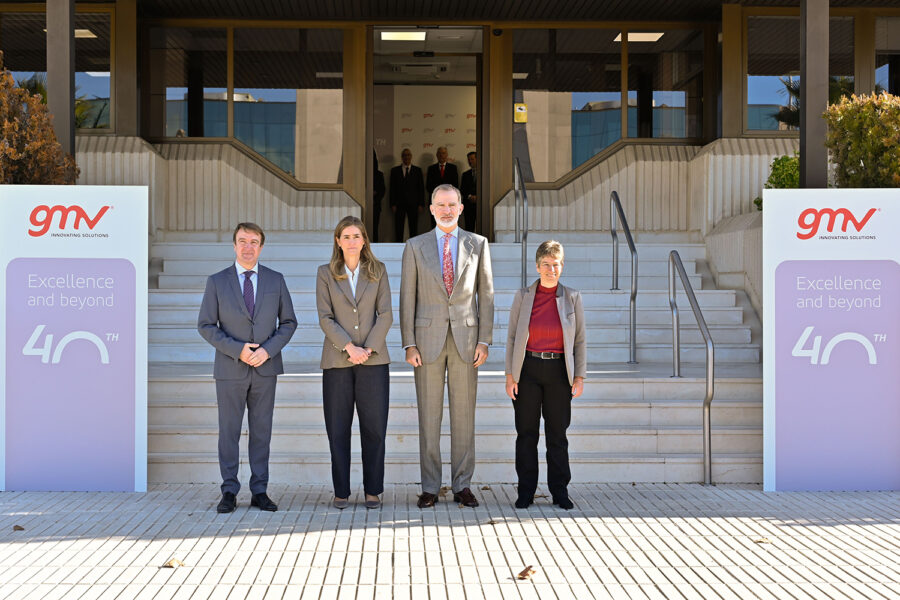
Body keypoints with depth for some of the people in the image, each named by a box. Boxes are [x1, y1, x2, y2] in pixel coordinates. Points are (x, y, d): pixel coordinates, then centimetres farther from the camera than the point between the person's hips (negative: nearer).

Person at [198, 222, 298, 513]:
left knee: (262, 431, 5)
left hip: (265, 368, 1)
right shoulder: (217, 282, 2)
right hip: (230, 369, -1)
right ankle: (229, 492, 11)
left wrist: (268, 349, -9)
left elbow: (288, 322, 8)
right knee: (229, 432, 3)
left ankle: (259, 491, 12)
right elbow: (205, 326, 0)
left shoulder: (275, 280, 6)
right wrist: (237, 349, -13)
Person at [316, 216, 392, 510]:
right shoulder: (326, 273, 5)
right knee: (338, 428, 1)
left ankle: (373, 491, 8)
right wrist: (349, 347, -13)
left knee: (374, 427, -1)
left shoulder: (378, 271, 8)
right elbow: (325, 318, -1)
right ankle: (341, 491, 10)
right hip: (337, 360, 0)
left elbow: (385, 314, 2)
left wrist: (369, 348, -10)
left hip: (373, 358, 0)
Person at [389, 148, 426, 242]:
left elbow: (421, 188, 5)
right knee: (398, 229, 0)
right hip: (399, 205, 0)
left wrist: (421, 204, -3)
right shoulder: (395, 170, 7)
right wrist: (393, 204, -4)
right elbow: (392, 188, 4)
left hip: (413, 204, 0)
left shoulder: (417, 170, 7)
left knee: (414, 229, 3)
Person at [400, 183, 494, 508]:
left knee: (464, 414, 4)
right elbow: (407, 298, 3)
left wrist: (484, 341, -2)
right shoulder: (415, 246, 5)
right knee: (428, 416, 2)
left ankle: (462, 486, 12)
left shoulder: (478, 244, 7)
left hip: (466, 339, 1)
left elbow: (486, 294, 6)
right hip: (428, 339, 0)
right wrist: (409, 344, -4)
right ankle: (430, 487, 10)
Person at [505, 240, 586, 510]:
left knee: (557, 434, 4)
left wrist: (580, 377, -1)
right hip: (527, 371, 0)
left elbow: (579, 341, 5)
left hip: (558, 372, 0)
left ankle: (560, 491, 14)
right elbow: (512, 337, 4)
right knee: (526, 433, 3)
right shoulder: (523, 296, 3)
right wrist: (510, 375, -3)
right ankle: (526, 491, 12)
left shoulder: (572, 298, 3)